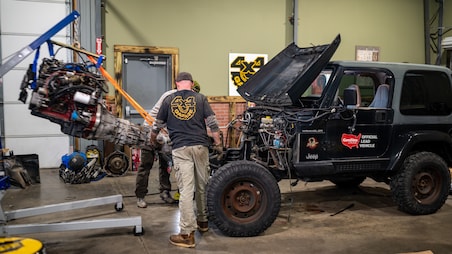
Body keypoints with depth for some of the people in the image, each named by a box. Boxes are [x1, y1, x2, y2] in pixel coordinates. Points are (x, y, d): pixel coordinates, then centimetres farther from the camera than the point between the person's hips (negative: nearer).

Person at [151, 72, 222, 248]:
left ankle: (187, 234, -6)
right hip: (200, 146, 1)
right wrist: (218, 144, 11)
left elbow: (158, 124, 18)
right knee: (202, 186, 16)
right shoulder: (200, 98, 8)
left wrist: (153, 139, 37)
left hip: (180, 149, -1)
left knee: (186, 189, -5)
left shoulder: (169, 100, 10)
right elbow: (212, 123, 2)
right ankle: (202, 221, 32)